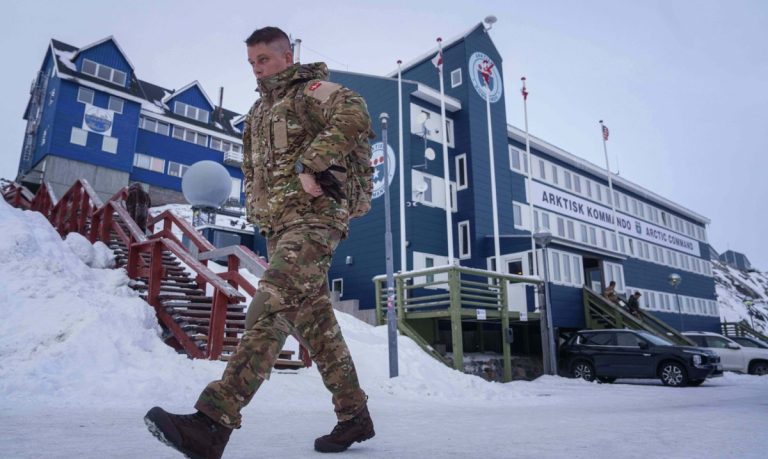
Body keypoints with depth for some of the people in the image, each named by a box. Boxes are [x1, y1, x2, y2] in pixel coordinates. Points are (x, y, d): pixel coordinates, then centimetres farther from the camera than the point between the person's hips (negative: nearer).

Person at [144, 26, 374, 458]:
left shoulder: (311, 89, 2)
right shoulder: (259, 111, 26)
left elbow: (354, 112, -20)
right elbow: (253, 169, 34)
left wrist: (311, 165, -23)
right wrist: (259, 208, 17)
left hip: (313, 217, -9)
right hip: (278, 224, 9)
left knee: (269, 309, -22)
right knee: (315, 322, 7)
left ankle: (212, 422, -26)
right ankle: (355, 415, 16)